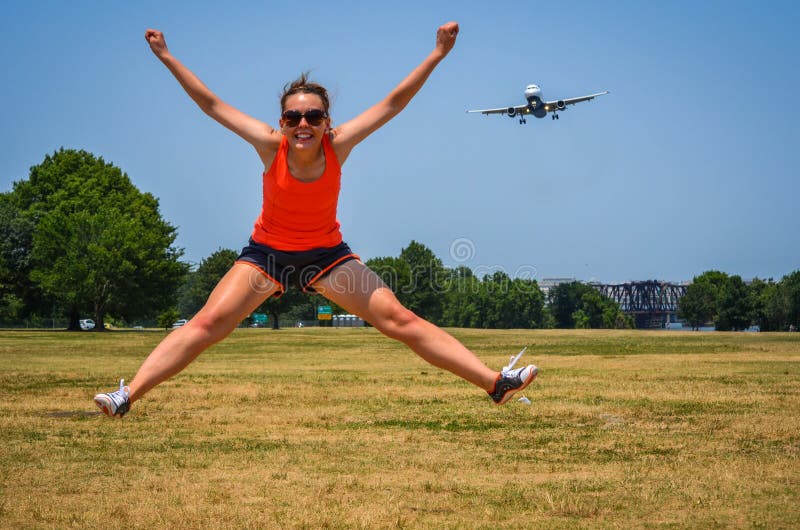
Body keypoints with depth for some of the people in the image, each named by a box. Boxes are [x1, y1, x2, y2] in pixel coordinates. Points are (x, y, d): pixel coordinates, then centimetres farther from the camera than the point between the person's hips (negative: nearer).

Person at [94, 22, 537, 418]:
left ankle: (496, 382, -9)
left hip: (327, 254, 0)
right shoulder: (269, 145, -20)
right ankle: (126, 397, -14)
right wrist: (166, 57, -16)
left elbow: (394, 102, -17)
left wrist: (437, 55, -21)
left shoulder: (338, 146, -19)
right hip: (267, 253, 0)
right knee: (206, 324, -14)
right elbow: (211, 104, -15)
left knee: (401, 320, -9)